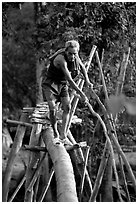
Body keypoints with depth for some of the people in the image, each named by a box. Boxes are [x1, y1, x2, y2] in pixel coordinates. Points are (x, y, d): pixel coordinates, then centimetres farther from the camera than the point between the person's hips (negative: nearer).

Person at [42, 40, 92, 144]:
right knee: (52, 108, -21)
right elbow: (69, 80, -35)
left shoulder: (76, 57, -9)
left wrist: (87, 80, 9)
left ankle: (63, 134, -10)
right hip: (50, 84, -6)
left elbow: (82, 66, 17)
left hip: (63, 85, 6)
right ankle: (55, 134, -5)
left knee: (67, 107, -10)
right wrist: (81, 94, -34)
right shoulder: (61, 59, -32)